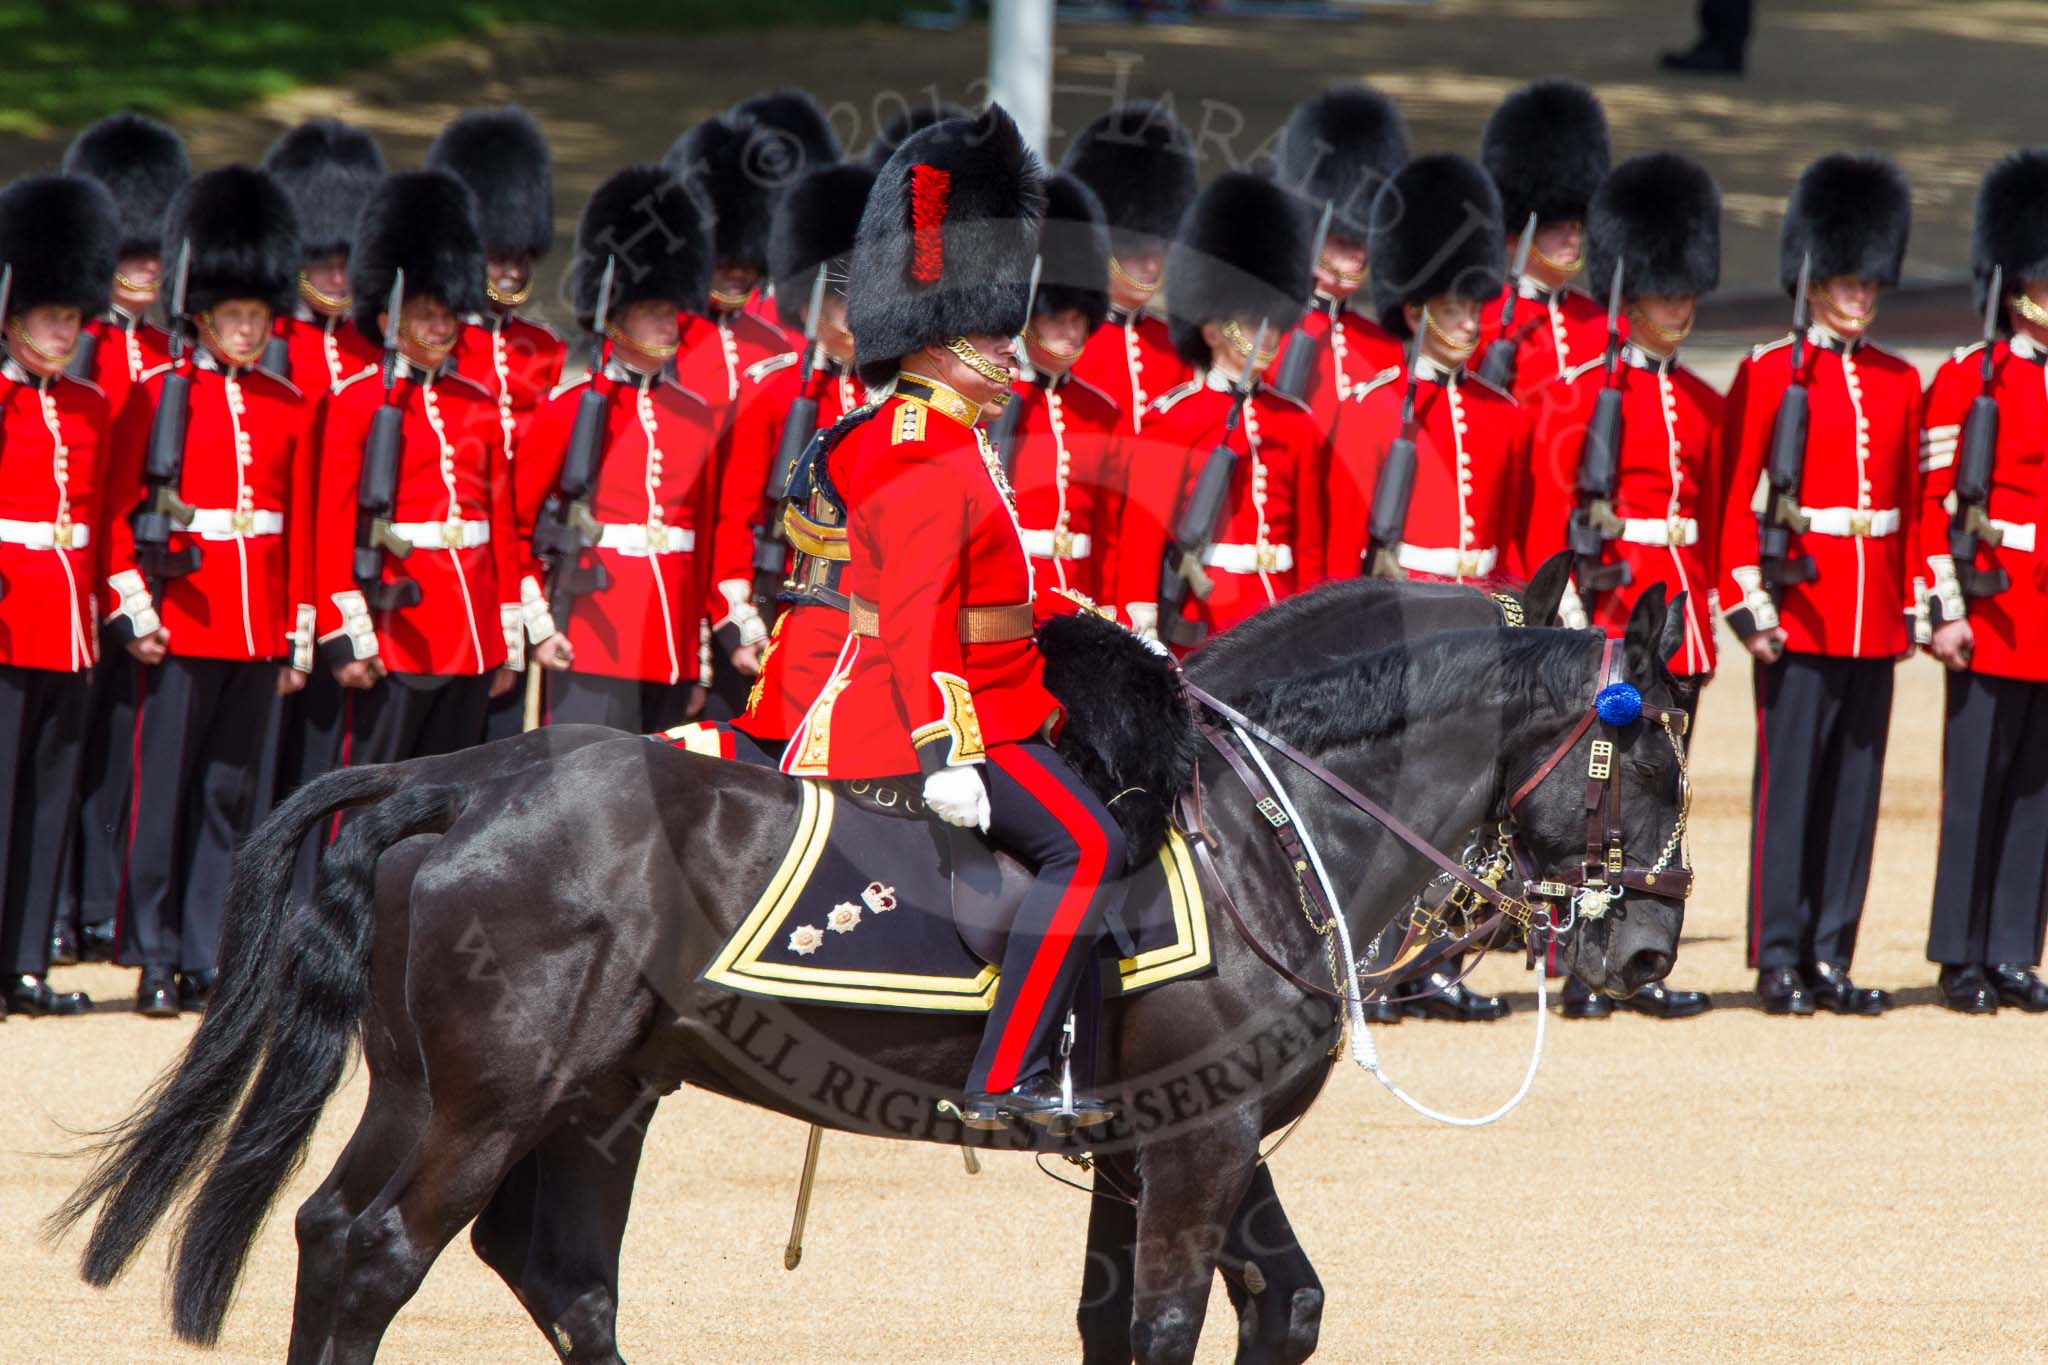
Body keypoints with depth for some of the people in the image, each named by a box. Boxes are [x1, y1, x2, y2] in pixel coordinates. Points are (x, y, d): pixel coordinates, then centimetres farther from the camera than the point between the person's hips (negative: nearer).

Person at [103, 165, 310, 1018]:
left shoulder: (287, 408, 10)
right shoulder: (158, 397, -1)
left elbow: (302, 526, 13)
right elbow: (120, 511, -3)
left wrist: (299, 634, 10)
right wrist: (135, 610, -11)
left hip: (259, 629, 4)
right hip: (184, 623, -4)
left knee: (237, 797, 6)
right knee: (166, 795, -2)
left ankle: (210, 961, 10)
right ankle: (157, 962, 2)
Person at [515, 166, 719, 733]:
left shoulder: (694, 414, 13)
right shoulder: (571, 408, -3)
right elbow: (513, 522, -1)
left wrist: (700, 657, 15)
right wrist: (539, 623, -8)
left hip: (672, 644, 5)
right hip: (594, 641, -5)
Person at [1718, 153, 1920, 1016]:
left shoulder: (1898, 384, 13)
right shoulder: (1768, 375, -2)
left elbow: (1914, 503, 15)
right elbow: (1736, 500, -4)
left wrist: (1914, 608, 10)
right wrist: (1751, 605, -10)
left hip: (1874, 620, 5)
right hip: (1799, 616, -5)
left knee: (1855, 789, 5)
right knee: (1790, 784, -4)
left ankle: (1832, 959, 10)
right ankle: (1780, 961, 0)